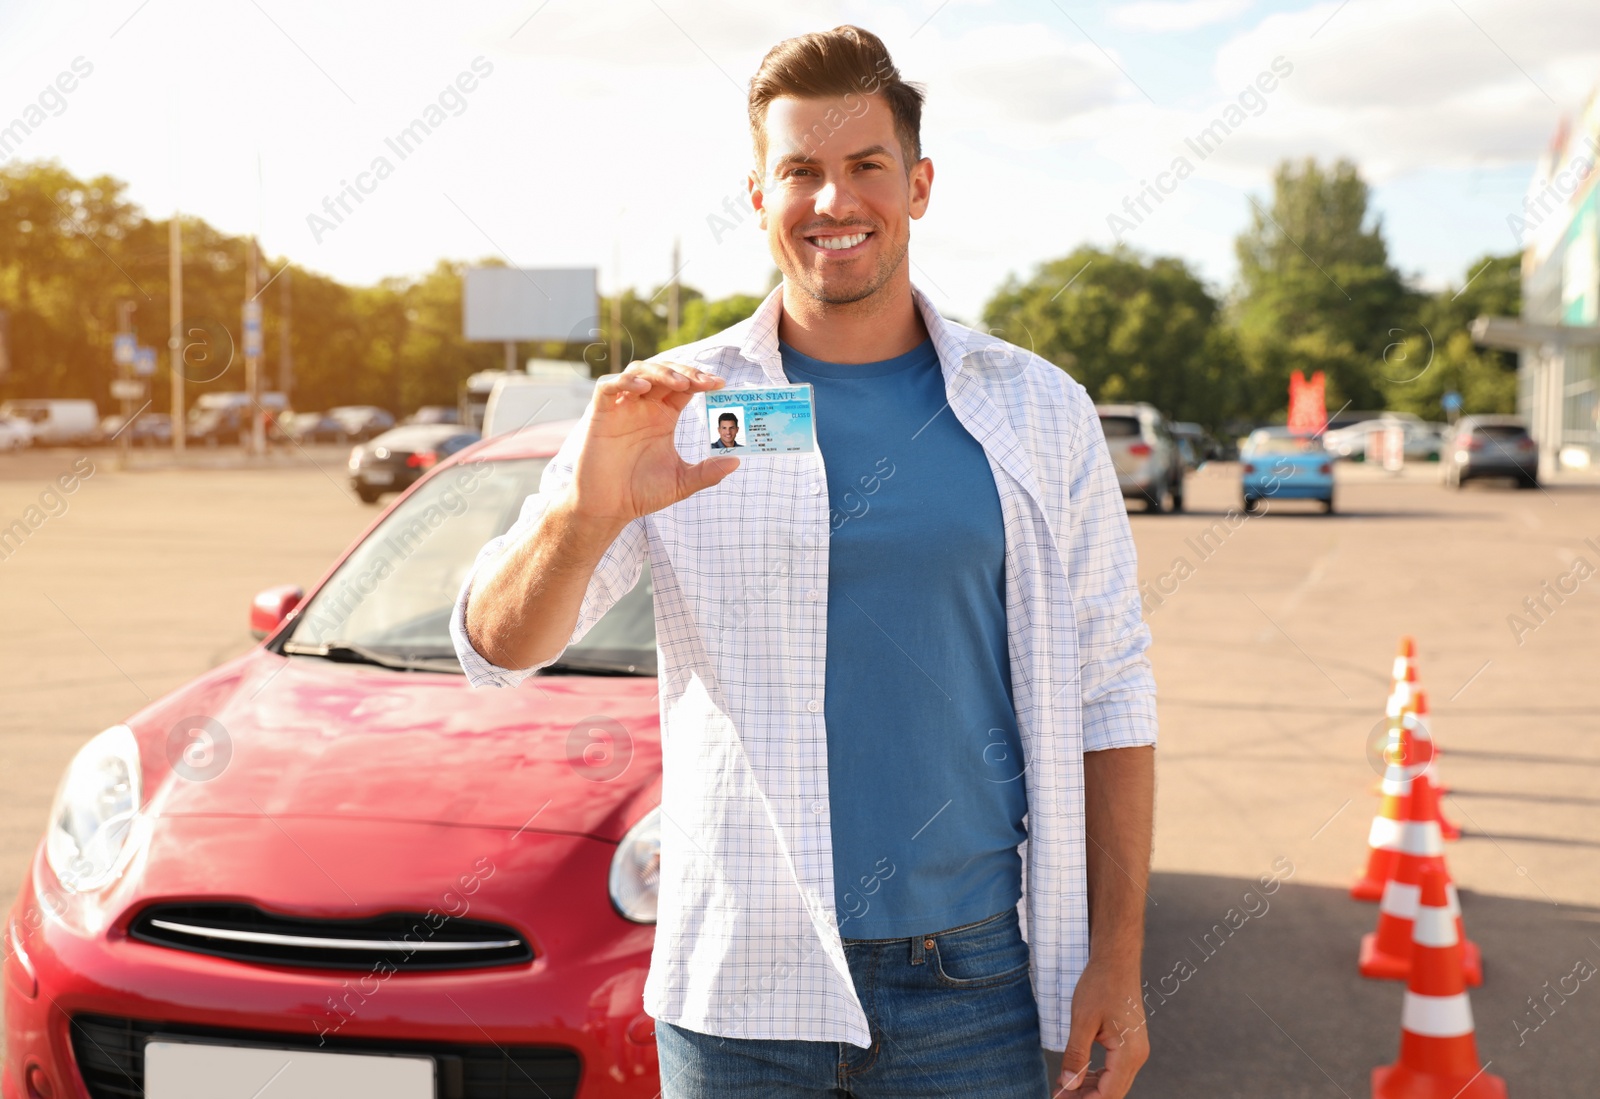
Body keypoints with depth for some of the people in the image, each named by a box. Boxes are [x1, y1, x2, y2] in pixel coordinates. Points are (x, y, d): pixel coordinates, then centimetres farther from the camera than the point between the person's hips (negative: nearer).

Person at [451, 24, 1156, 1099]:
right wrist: (586, 513, -28)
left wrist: (1116, 959, -1)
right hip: (738, 987, 0)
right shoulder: (672, 412, -1)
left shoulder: (1038, 410, 3)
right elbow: (496, 648, -6)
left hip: (973, 981, 1)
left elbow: (1109, 690, 4)